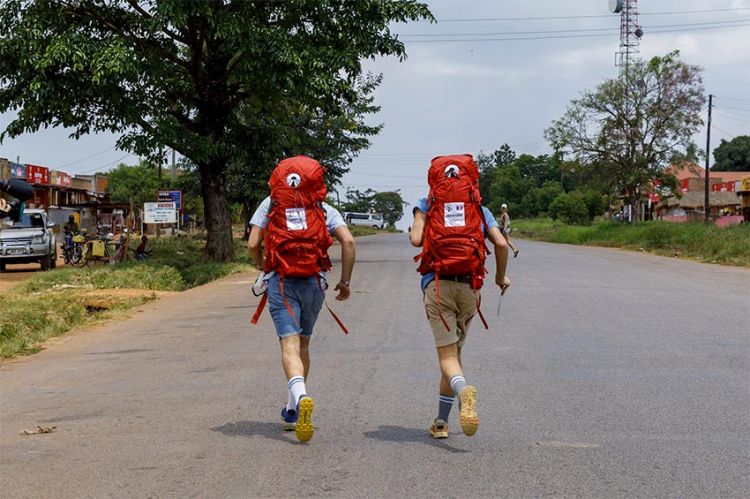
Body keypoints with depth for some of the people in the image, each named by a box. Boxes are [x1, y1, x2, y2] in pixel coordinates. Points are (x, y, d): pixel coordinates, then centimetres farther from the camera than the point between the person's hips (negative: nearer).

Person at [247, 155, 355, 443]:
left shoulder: (270, 204, 8)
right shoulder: (324, 209, 9)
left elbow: (252, 245, 1)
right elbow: (348, 241, -5)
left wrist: (263, 270, 20)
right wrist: (345, 282, 4)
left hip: (281, 282, -2)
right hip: (314, 282, 2)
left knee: (290, 346, -10)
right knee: (303, 345, 18)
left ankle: (300, 397, -37)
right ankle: (292, 411, 25)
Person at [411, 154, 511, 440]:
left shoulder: (426, 206, 7)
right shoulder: (480, 210, 13)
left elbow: (416, 239, -7)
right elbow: (501, 244, 1)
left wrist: (411, 232, 17)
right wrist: (501, 277, 16)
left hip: (437, 284, -2)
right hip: (469, 286, 2)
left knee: (447, 355, -5)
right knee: (455, 350, 16)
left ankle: (464, 390, -39)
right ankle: (441, 422, 19)